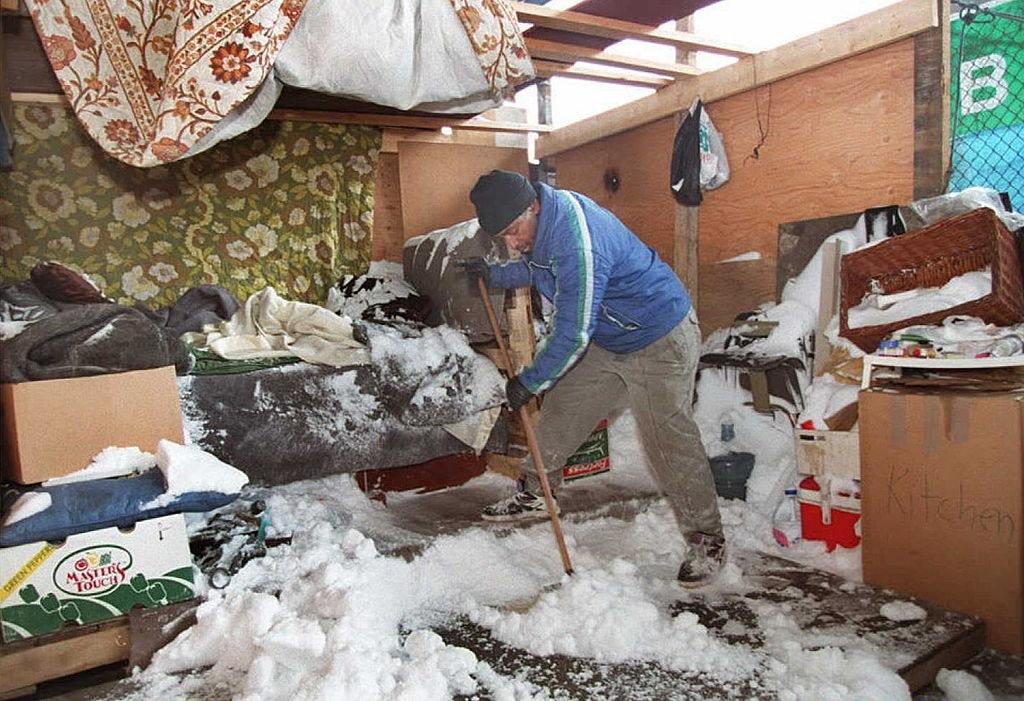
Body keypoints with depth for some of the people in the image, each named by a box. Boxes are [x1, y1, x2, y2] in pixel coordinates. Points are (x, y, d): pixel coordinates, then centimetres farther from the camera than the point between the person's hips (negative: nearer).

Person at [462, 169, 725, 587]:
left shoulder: (578, 242, -34)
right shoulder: (537, 223, -2)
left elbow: (573, 335, -27)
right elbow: (536, 270, 23)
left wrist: (529, 382, -15)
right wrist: (494, 274, 14)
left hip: (659, 341, -9)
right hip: (607, 340, 9)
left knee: (668, 443, -8)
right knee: (560, 409, 12)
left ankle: (706, 541, 9)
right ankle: (535, 495, 30)